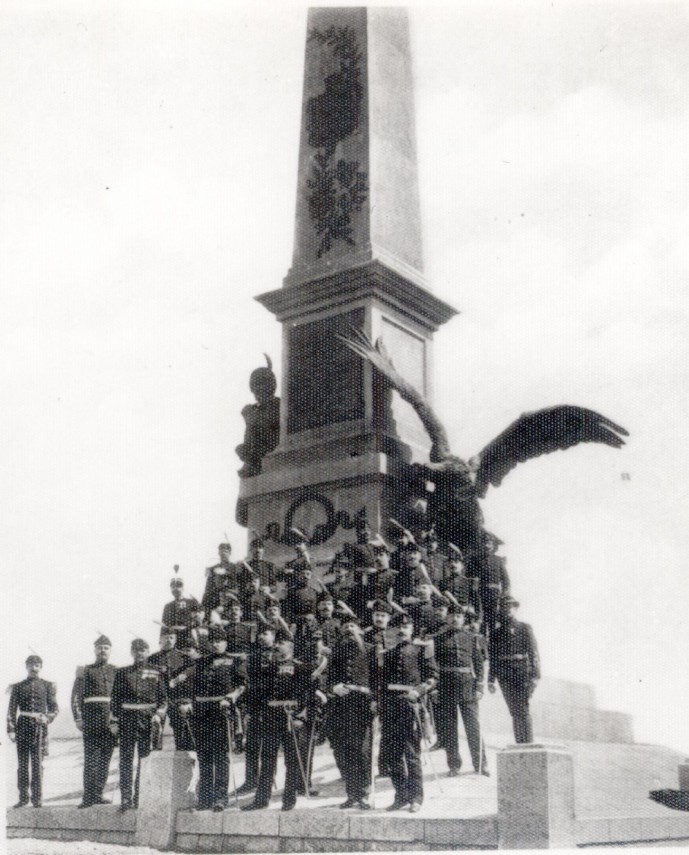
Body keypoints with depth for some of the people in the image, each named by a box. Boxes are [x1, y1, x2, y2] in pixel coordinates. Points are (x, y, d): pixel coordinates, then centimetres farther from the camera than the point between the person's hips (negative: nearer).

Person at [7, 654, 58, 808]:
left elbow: (54, 708, 8)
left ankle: (37, 798, 1)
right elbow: (12, 710, 6)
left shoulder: (47, 686, 9)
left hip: (39, 727, -1)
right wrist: (11, 730, -3)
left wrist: (47, 718, -12)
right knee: (22, 763, 4)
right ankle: (23, 797, 12)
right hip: (23, 727, 1)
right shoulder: (18, 687, 10)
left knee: (37, 763, -4)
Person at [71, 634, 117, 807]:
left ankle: (98, 794, 11)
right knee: (91, 759, -6)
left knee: (105, 759, 4)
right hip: (92, 720, -3)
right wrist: (78, 718, -7)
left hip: (111, 720, 3)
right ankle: (88, 797, -5)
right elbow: (76, 696, 3)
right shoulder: (85, 671, 8)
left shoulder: (117, 672, 14)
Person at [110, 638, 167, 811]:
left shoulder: (156, 674, 10)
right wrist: (114, 721, 0)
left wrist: (158, 715, -6)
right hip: (127, 720, 0)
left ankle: (141, 797, 10)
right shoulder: (122, 673, 9)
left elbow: (163, 699, 9)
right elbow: (115, 699, 7)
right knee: (126, 760, -3)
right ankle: (126, 798, -2)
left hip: (149, 720, 0)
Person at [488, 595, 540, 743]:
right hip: (505, 677, 3)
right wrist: (491, 679, 8)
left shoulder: (524, 628, 7)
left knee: (523, 710, -10)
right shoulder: (497, 633, 15)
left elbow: (533, 652, 0)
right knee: (514, 712, 3)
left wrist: (535, 675, -10)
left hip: (522, 674, -3)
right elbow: (493, 657, 15)